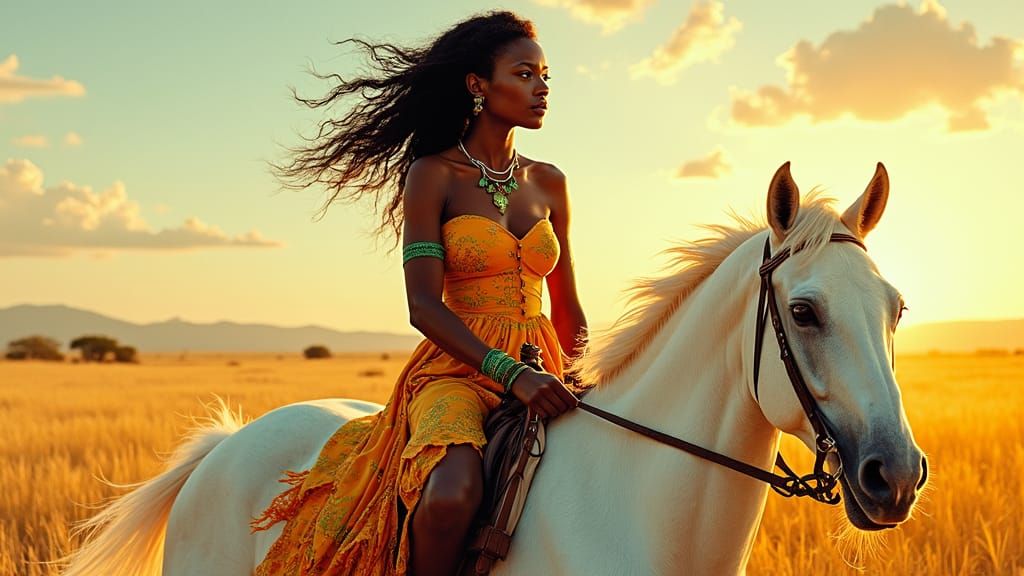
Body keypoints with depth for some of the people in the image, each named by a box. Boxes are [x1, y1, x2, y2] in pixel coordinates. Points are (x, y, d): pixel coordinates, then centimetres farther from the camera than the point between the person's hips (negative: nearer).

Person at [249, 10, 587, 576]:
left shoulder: (548, 183, 13)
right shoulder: (433, 175, -2)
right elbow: (424, 306, -11)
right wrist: (510, 373, -23)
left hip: (542, 374, 5)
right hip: (458, 369, -5)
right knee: (452, 498, -35)